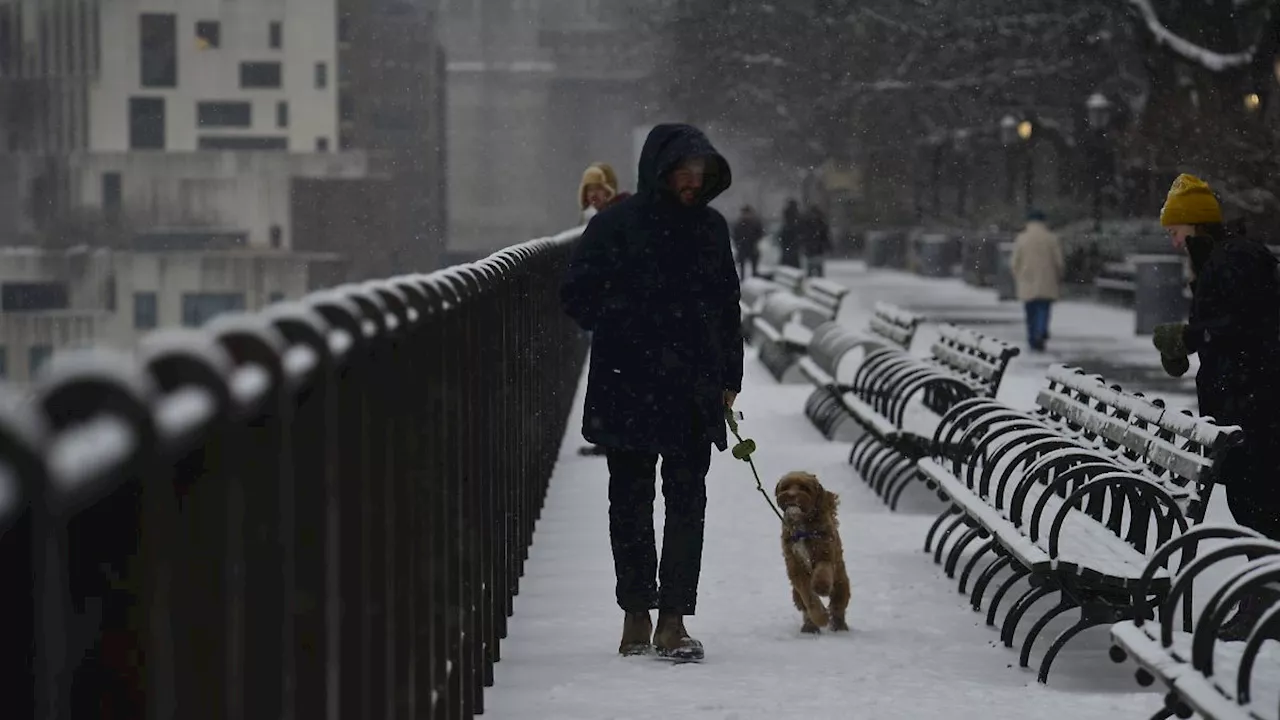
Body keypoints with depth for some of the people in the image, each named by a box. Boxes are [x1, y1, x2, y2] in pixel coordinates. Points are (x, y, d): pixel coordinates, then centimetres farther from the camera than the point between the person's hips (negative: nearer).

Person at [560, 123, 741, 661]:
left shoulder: (710, 228, 9)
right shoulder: (616, 225, -3)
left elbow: (728, 307, 15)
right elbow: (578, 294, -1)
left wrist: (728, 378, 11)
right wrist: (624, 334, -8)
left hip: (694, 391, 3)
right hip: (629, 389, -3)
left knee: (687, 501, -3)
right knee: (630, 501, 6)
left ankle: (673, 620, -2)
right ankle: (636, 615, 17)